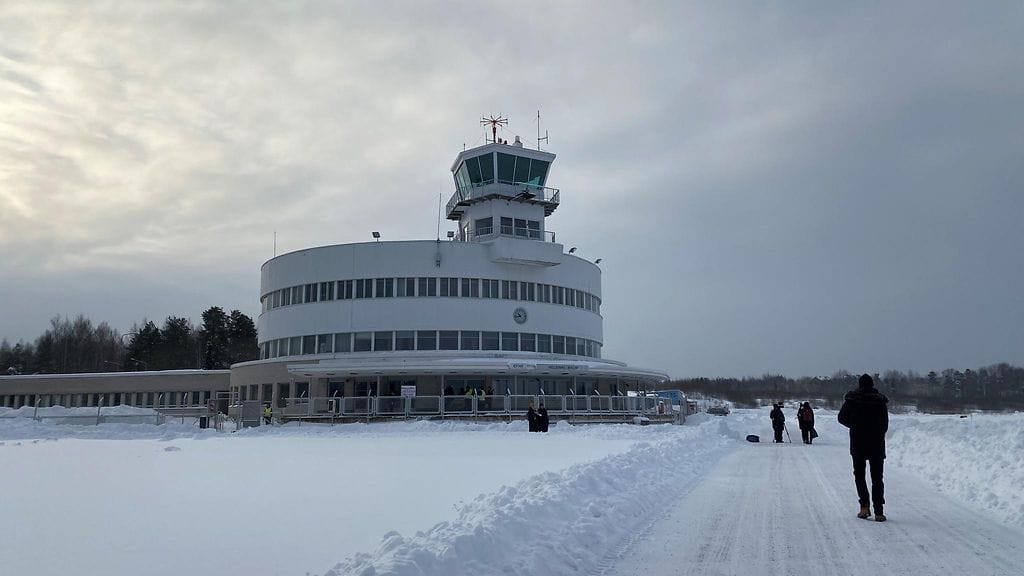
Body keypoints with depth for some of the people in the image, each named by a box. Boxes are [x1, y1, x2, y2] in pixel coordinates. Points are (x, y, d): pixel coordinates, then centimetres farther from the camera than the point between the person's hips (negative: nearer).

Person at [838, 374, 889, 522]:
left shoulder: (852, 399, -4)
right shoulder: (880, 400, -2)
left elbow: (842, 418, 3)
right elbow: (885, 424, 2)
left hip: (857, 444, -1)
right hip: (877, 444, 1)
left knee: (859, 475, 13)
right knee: (877, 478, 7)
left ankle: (864, 506, -2)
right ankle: (879, 512, 1)